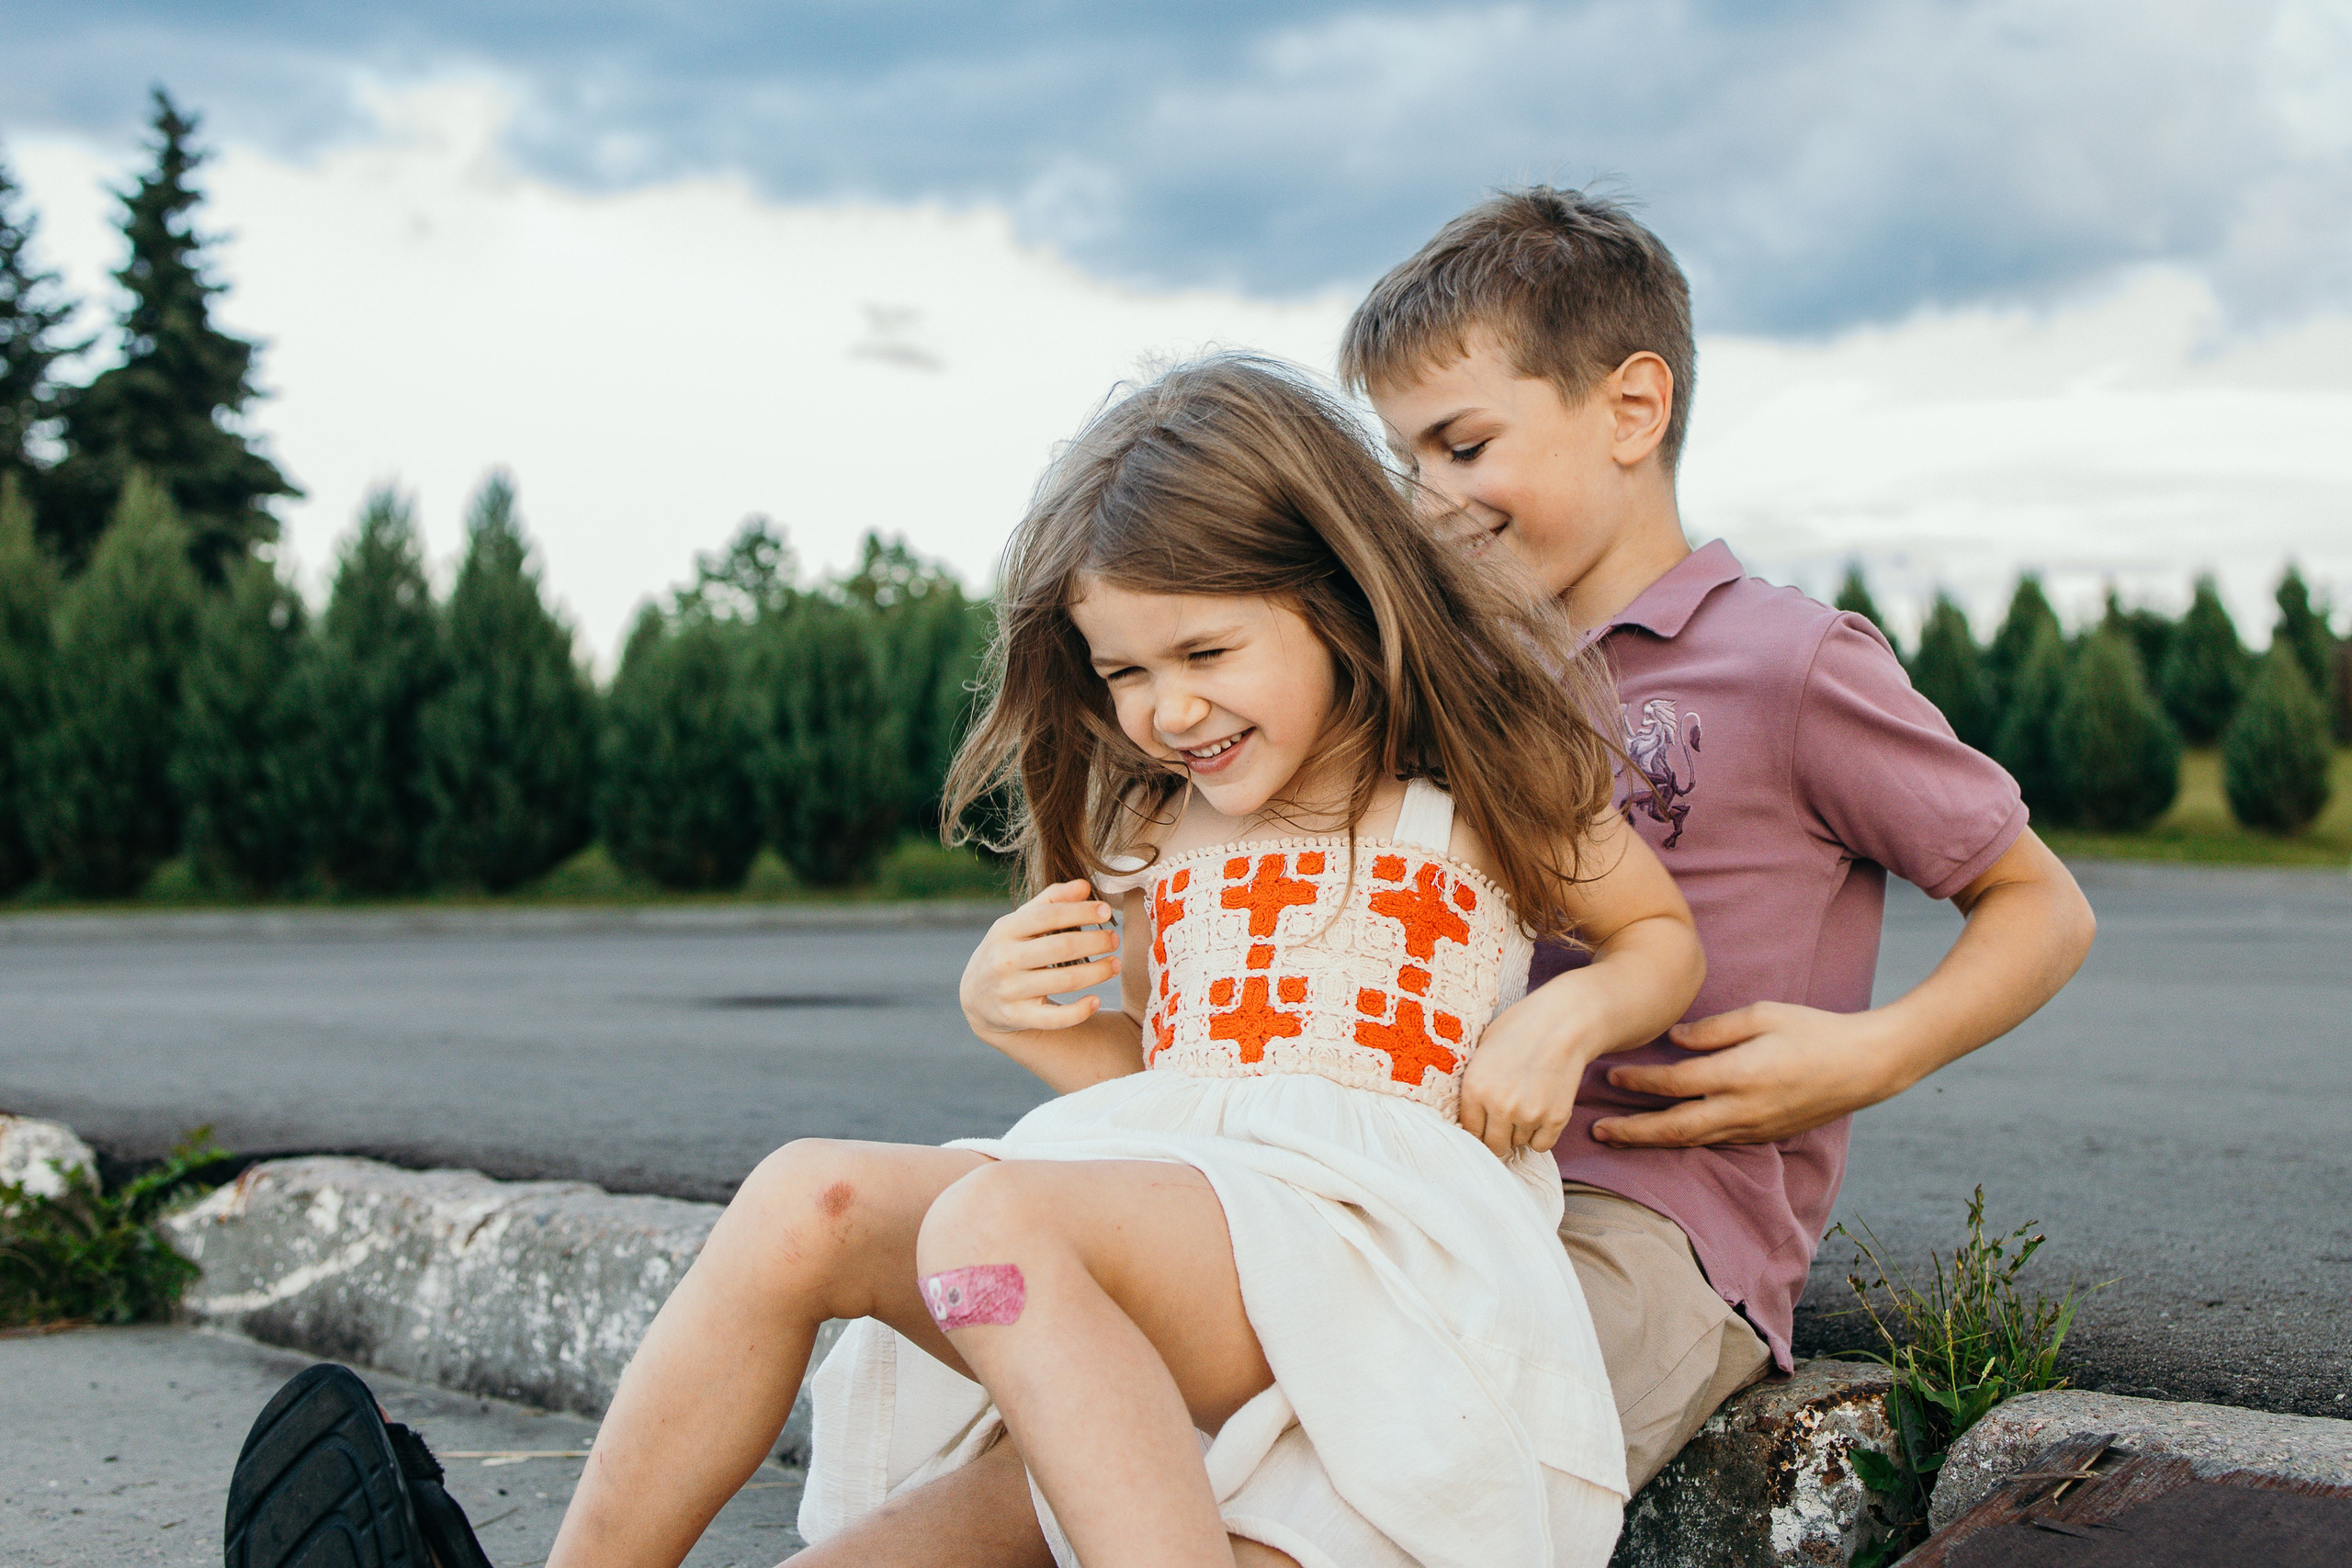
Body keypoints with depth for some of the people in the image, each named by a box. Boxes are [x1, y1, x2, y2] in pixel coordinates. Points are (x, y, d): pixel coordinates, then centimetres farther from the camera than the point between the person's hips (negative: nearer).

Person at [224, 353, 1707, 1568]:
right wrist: (1029, 1022, 6)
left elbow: (1665, 935, 21)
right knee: (807, 1201, -23)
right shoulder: (1154, 828, 22)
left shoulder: (1492, 777, 10)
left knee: (1002, 1220, -35)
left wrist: (1565, 1017, -1)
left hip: (1375, 1226, -5)